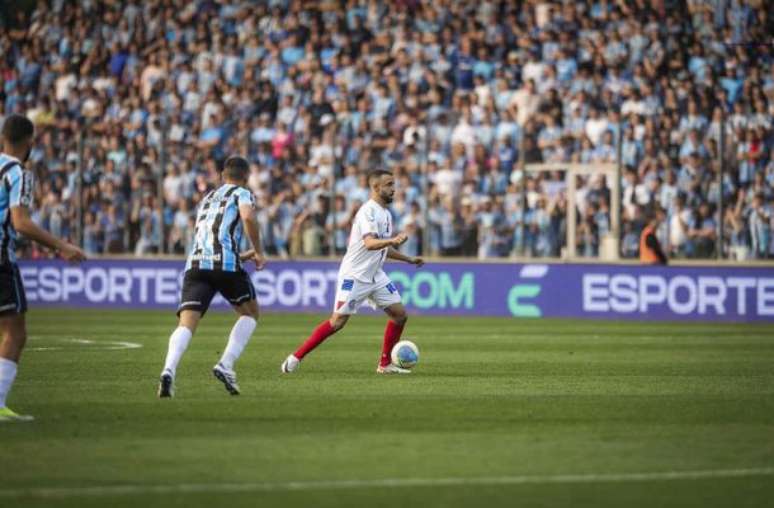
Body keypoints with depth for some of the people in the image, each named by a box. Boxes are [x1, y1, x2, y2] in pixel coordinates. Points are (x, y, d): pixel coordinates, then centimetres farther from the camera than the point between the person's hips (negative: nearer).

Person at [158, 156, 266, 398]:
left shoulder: (207, 199, 33)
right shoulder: (242, 194, 13)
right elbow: (248, 217, -11)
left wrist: (243, 257, 45)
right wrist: (258, 252, 1)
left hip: (195, 263, 4)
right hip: (225, 262, -4)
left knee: (186, 323, -8)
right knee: (250, 313, 18)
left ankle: (169, 370, -35)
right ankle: (226, 365, 0)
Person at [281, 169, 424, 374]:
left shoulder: (386, 213, 11)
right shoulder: (368, 211, -17)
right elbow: (370, 243, -33)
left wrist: (408, 259, 24)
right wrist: (393, 240, -49)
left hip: (375, 276, 8)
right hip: (354, 275, -8)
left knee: (399, 314, 0)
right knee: (337, 321, -10)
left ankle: (385, 364, 10)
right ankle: (296, 357, 0)